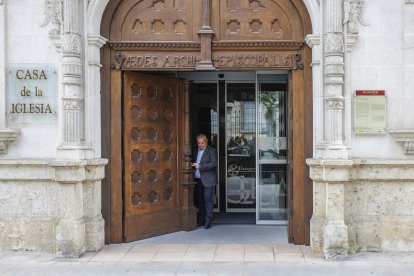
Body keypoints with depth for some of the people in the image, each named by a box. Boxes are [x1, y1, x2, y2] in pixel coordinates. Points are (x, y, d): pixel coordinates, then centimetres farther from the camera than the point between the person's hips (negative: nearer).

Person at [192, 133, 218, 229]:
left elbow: (214, 163, -15)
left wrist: (200, 166, -21)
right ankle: (201, 219, 16)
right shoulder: (196, 151, 17)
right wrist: (193, 166, 2)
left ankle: (208, 220, 0)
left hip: (208, 180, -6)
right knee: (199, 200, 8)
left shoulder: (211, 150, -3)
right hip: (198, 180, 6)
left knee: (208, 199, -5)